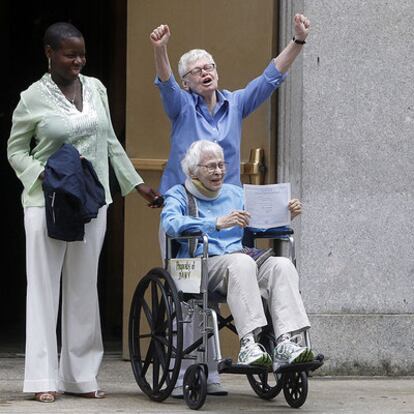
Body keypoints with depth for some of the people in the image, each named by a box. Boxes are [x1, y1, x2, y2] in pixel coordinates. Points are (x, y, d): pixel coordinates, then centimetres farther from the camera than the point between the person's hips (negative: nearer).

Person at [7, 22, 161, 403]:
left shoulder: (96, 89, 8)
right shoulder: (33, 98, -5)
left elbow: (111, 143, 15)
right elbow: (16, 150, 1)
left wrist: (138, 184, 13)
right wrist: (43, 175, -16)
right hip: (47, 202, -4)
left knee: (83, 288, 8)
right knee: (44, 287, -4)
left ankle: (80, 375, 13)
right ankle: (43, 378, -4)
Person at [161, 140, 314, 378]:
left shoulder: (235, 193, 26)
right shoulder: (179, 195, 9)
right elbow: (171, 223, -13)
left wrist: (286, 214, -3)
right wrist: (217, 223, -24)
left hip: (240, 263, 5)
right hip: (200, 265, -5)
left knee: (281, 265, -25)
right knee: (242, 262, -37)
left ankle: (286, 343, -40)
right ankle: (248, 344, -48)